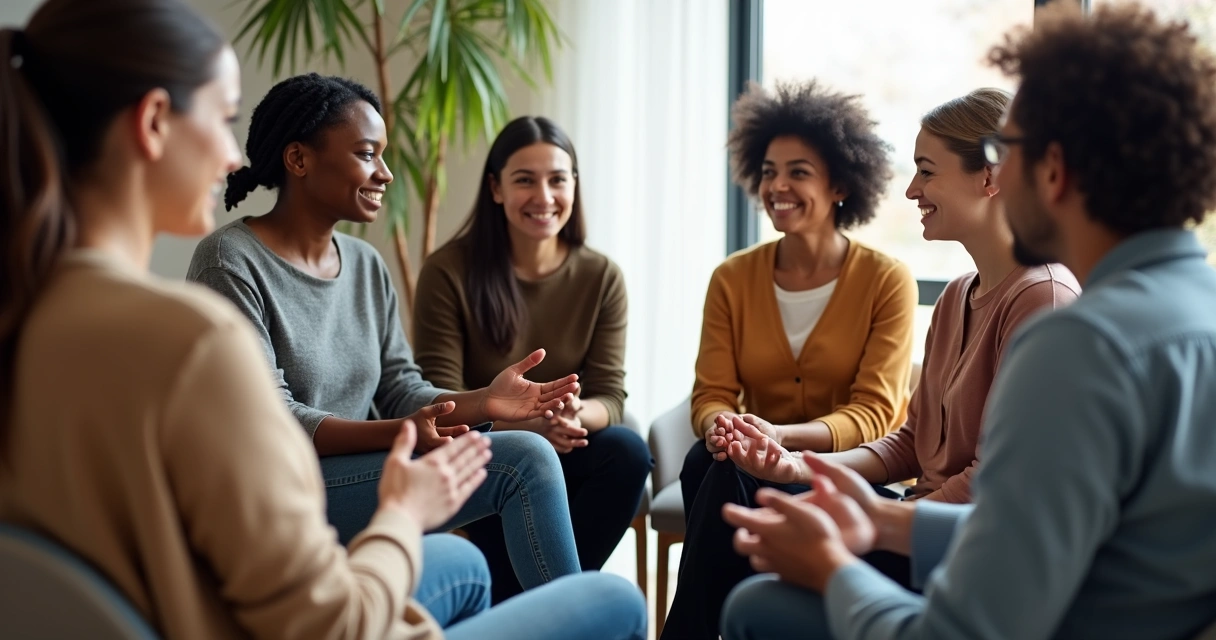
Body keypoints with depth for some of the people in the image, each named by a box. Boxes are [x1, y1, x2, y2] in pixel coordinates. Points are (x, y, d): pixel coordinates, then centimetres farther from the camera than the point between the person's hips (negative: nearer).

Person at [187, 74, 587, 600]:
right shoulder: (230, 262, -10)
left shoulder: (367, 266, 12)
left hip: (353, 477, 7)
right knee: (524, 460, -18)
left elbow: (400, 391, 8)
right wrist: (398, 434, -30)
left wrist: (481, 402, -13)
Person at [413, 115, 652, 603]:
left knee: (628, 449, -28)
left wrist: (576, 416, -29)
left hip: (566, 456, 3)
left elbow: (609, 397, -3)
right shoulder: (448, 272, -7)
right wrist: (526, 424, -30)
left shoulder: (602, 278, 1)